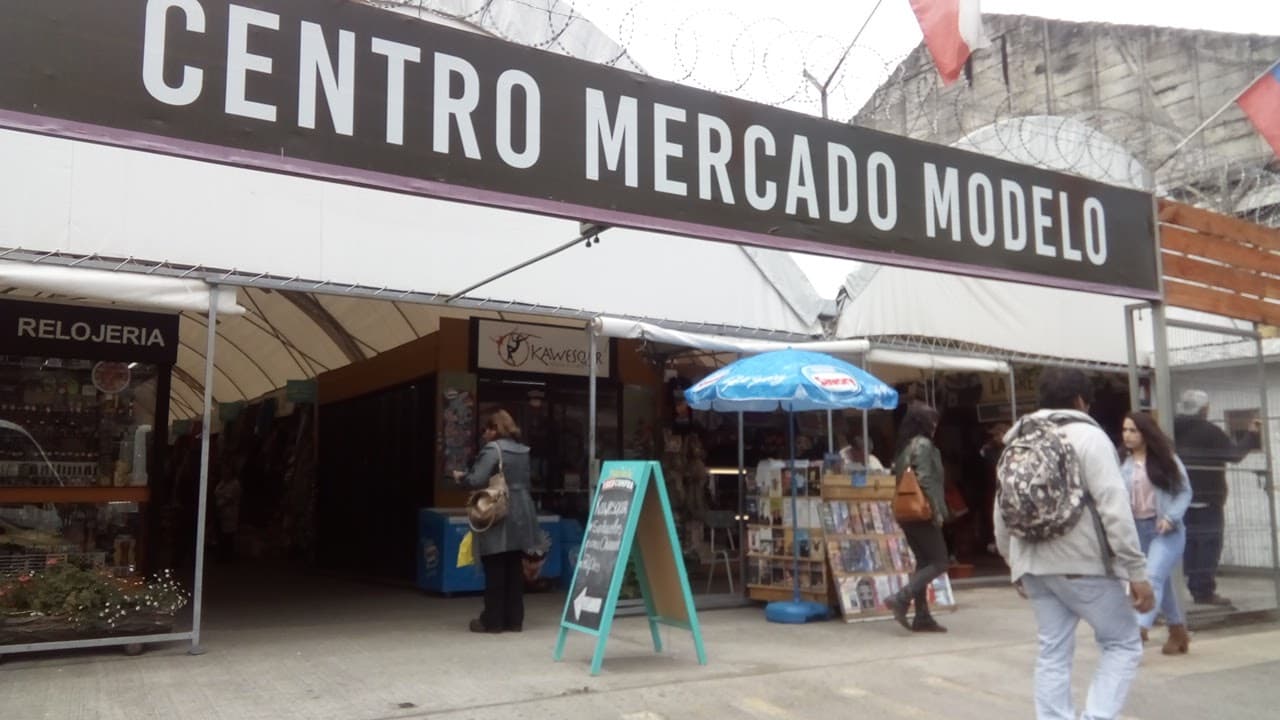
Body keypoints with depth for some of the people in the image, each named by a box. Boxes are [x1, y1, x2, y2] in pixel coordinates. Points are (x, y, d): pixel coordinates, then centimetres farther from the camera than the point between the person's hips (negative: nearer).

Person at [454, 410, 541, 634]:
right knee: (515, 570, 10)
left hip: (498, 518, -7)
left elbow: (477, 480, -20)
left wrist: (461, 477, 1)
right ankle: (514, 620, 14)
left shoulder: (493, 449, -11)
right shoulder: (523, 451, 13)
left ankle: (492, 621, 6)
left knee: (495, 571, 0)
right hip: (520, 517, 7)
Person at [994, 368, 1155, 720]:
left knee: (1053, 654, 10)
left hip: (1035, 564, 6)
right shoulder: (1087, 435, -6)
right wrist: (1137, 571, -11)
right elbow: (1114, 509, -14)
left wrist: (1013, 561, 25)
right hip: (1082, 562, -6)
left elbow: (1002, 512, 16)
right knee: (1123, 643, 8)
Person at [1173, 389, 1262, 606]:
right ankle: (1205, 591, -3)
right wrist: (1253, 437, 5)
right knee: (1209, 543, -2)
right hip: (1206, 499, -7)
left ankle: (1196, 589, 13)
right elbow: (1235, 454, -7)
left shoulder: (1173, 431, 9)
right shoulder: (1209, 431, -12)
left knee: (1190, 543, 10)